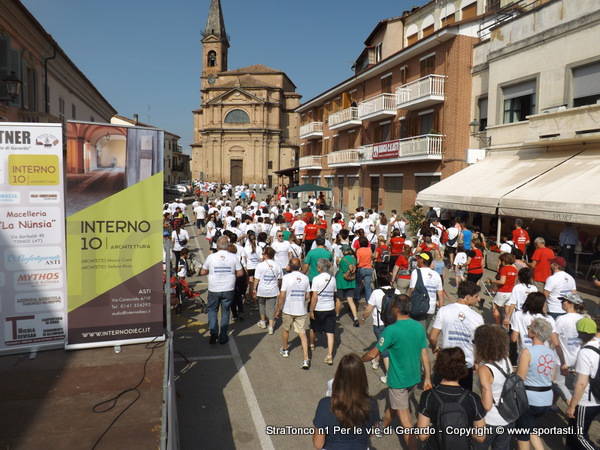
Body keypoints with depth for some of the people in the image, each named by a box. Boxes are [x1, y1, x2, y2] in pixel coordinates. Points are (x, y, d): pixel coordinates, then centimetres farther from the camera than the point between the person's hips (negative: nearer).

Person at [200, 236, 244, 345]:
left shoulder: (211, 257, -7)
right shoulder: (233, 257, -6)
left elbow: (202, 272, 0)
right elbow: (240, 273, -3)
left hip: (214, 290, -1)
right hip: (228, 290, 1)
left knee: (212, 311, 16)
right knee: (225, 312, 13)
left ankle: (213, 332, 1)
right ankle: (223, 336, 18)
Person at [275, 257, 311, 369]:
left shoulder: (286, 277, -12)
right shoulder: (305, 278, -1)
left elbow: (282, 296, -13)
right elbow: (307, 296, 4)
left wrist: (278, 310, -4)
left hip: (288, 310, -2)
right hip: (301, 311, 2)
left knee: (285, 329, 22)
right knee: (302, 333, 3)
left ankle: (284, 350, 42)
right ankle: (306, 359, -5)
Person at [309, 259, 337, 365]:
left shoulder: (316, 279, -15)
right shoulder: (333, 278, -1)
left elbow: (314, 297, -18)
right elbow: (334, 293, 7)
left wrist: (311, 310, -11)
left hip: (318, 309, -3)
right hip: (330, 308, 3)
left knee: (313, 328, 23)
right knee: (330, 332, 3)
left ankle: (312, 344, 47)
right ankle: (330, 355, -3)